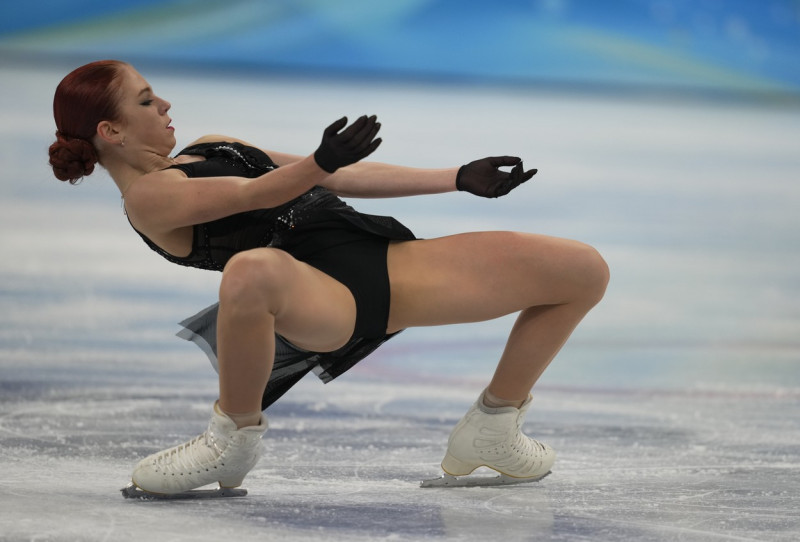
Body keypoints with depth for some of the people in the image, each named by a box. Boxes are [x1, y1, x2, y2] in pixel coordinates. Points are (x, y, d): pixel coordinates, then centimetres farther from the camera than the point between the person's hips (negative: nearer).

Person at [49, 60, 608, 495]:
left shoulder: (207, 149, 26)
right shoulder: (148, 197, 1)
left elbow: (343, 177, 25)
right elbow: (254, 194, -15)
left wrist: (460, 179, 22)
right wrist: (322, 162, -33)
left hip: (386, 261, 9)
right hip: (324, 289, -8)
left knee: (585, 270, 3)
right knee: (252, 272, -46)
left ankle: (492, 430, 17)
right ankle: (236, 438, -15)